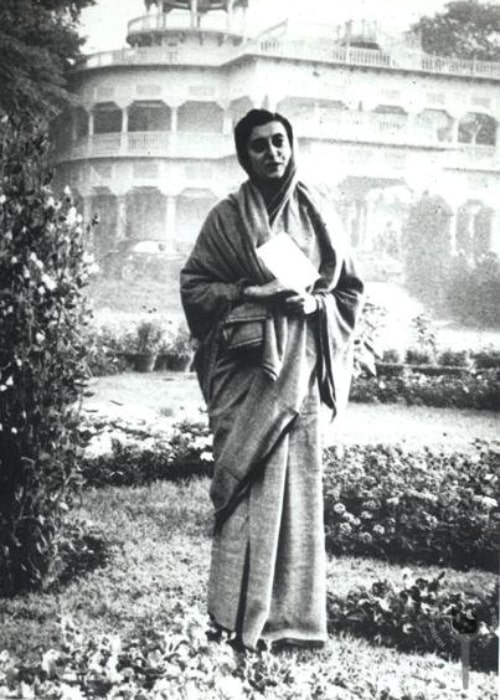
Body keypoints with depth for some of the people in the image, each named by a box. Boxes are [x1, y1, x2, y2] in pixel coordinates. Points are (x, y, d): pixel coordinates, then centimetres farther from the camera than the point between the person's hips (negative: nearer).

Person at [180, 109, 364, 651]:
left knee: (298, 481, 2)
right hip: (247, 365, -3)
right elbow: (194, 286, 2)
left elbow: (350, 290, 15)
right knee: (248, 484, -6)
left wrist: (316, 302, -6)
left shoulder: (314, 217, 11)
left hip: (299, 368, 3)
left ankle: (292, 611, 9)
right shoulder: (227, 217, 4)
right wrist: (250, 293, -12)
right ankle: (242, 615, -1)